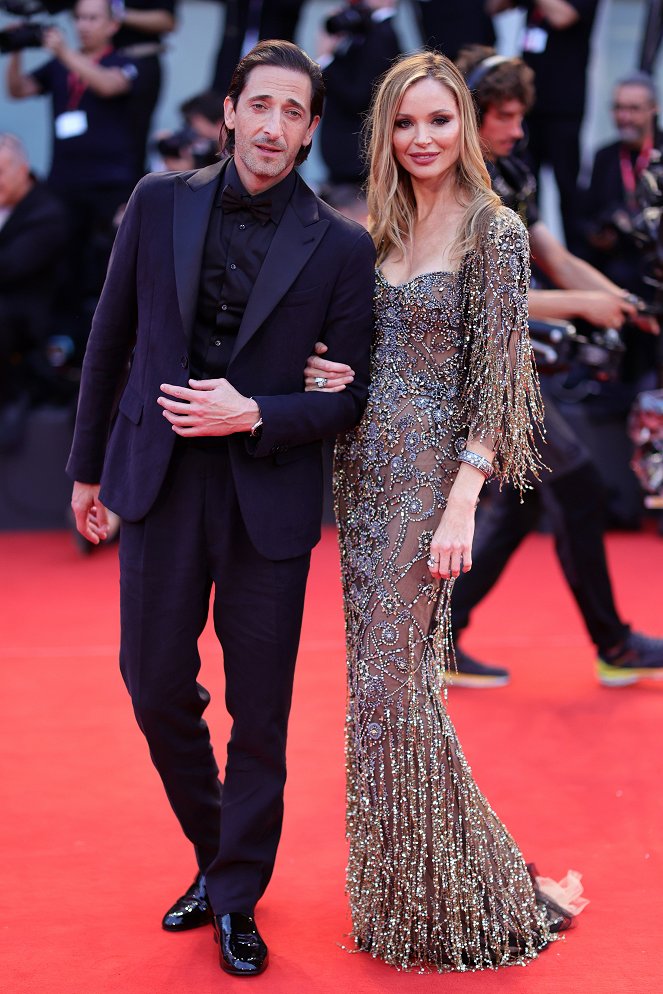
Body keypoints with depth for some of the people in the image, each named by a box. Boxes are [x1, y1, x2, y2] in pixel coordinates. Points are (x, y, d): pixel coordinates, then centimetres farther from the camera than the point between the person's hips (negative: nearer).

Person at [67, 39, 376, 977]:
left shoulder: (341, 247, -4)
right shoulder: (161, 203, 2)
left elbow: (348, 396, -2)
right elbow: (111, 340, 9)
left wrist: (252, 415, -17)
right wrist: (88, 465, 13)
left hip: (269, 501, -2)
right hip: (159, 485, 2)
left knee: (259, 715, 7)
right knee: (157, 688, 10)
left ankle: (237, 900, 25)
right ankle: (214, 854, 35)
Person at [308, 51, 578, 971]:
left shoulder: (494, 230, -7)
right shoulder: (382, 230, 12)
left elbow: (495, 378, -12)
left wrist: (461, 506, -17)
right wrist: (331, 380, -2)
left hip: (430, 472, -7)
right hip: (364, 471, 7)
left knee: (389, 682, -7)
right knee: (380, 677, 10)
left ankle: (446, 896, 8)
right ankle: (396, 884, 23)